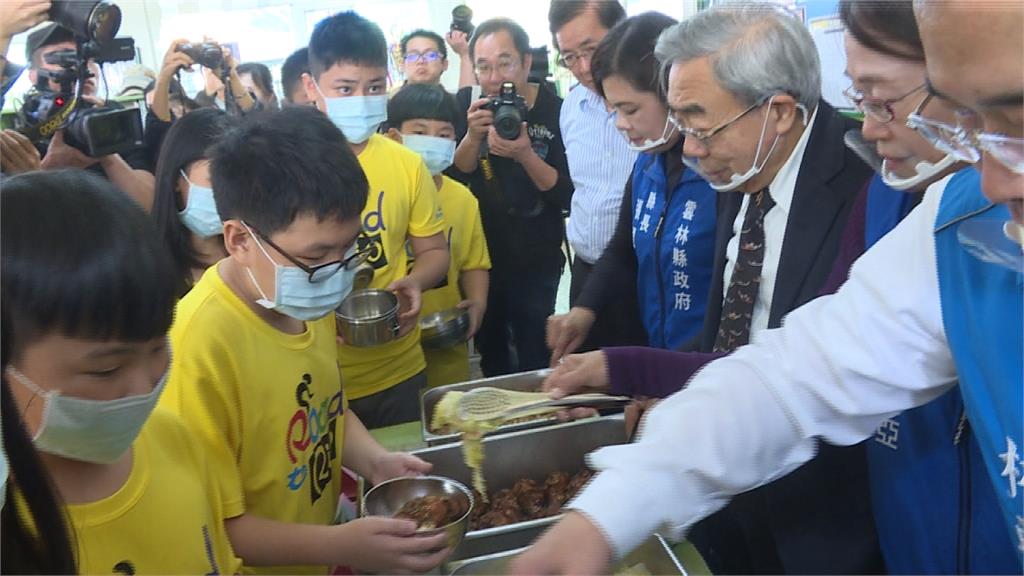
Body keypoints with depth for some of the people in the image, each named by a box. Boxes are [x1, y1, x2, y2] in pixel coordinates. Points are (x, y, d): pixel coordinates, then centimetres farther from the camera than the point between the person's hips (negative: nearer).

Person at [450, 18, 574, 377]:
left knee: (534, 363, 10)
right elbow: (452, 179, -9)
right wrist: (473, 136, -25)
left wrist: (526, 155, -30)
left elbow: (568, 197, -16)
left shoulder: (554, 111, -14)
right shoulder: (466, 104, -6)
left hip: (536, 263, -3)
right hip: (480, 257, 3)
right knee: (491, 357, 20)